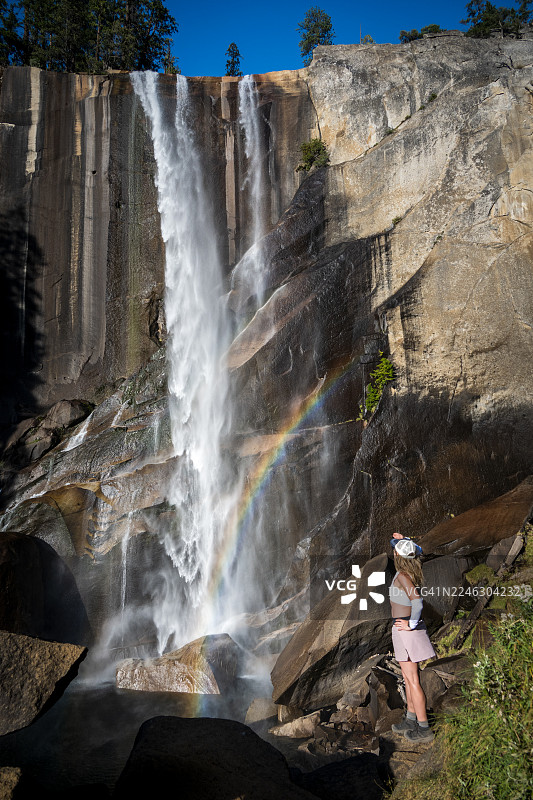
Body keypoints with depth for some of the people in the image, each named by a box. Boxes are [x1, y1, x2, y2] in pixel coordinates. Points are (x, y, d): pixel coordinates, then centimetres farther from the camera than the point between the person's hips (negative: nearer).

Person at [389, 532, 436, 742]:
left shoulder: (402, 575, -21)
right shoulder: (412, 570, 2)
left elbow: (417, 601, -34)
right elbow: (418, 551, 23)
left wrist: (411, 625, -23)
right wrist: (402, 540, 15)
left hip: (406, 630, -9)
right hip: (409, 627, 9)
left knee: (412, 680, 0)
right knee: (408, 677, 19)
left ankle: (424, 728, 9)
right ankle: (411, 720, 31)